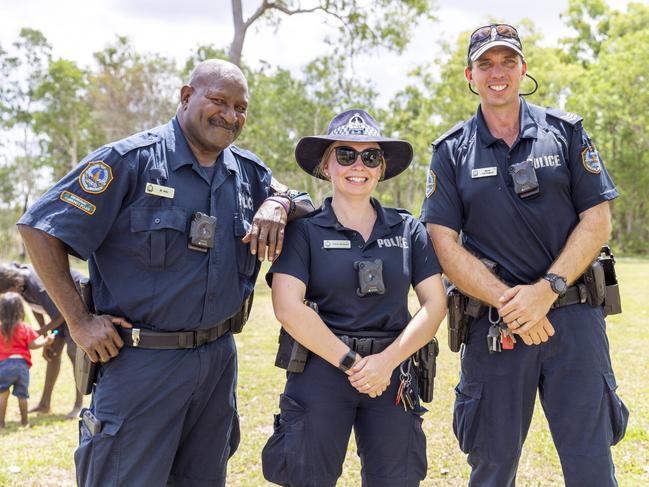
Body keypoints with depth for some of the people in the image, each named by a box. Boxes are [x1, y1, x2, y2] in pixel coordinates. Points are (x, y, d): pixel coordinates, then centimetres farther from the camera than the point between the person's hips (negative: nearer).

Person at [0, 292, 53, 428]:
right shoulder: (25, 328, -3)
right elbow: (32, 345, -6)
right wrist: (46, 341, 7)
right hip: (21, 363, 1)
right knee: (22, 394, 12)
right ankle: (24, 420, 21)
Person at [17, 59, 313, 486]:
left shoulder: (248, 171, 6)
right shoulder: (131, 160, -10)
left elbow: (308, 206, 18)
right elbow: (39, 229, -9)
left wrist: (278, 204, -6)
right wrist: (79, 321, -12)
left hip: (219, 358, 6)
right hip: (142, 360, -6)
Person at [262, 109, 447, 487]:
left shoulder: (408, 230, 7)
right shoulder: (304, 229, -1)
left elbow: (435, 304, 2)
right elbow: (288, 306, -12)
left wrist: (387, 361, -12)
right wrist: (350, 362, -14)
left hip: (393, 374, 3)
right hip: (321, 368, -2)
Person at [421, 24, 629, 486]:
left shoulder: (566, 132, 6)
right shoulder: (452, 152, 5)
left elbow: (597, 221, 1)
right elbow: (445, 243, -1)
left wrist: (546, 290, -12)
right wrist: (508, 302, -13)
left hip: (574, 318, 0)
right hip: (493, 325, 0)